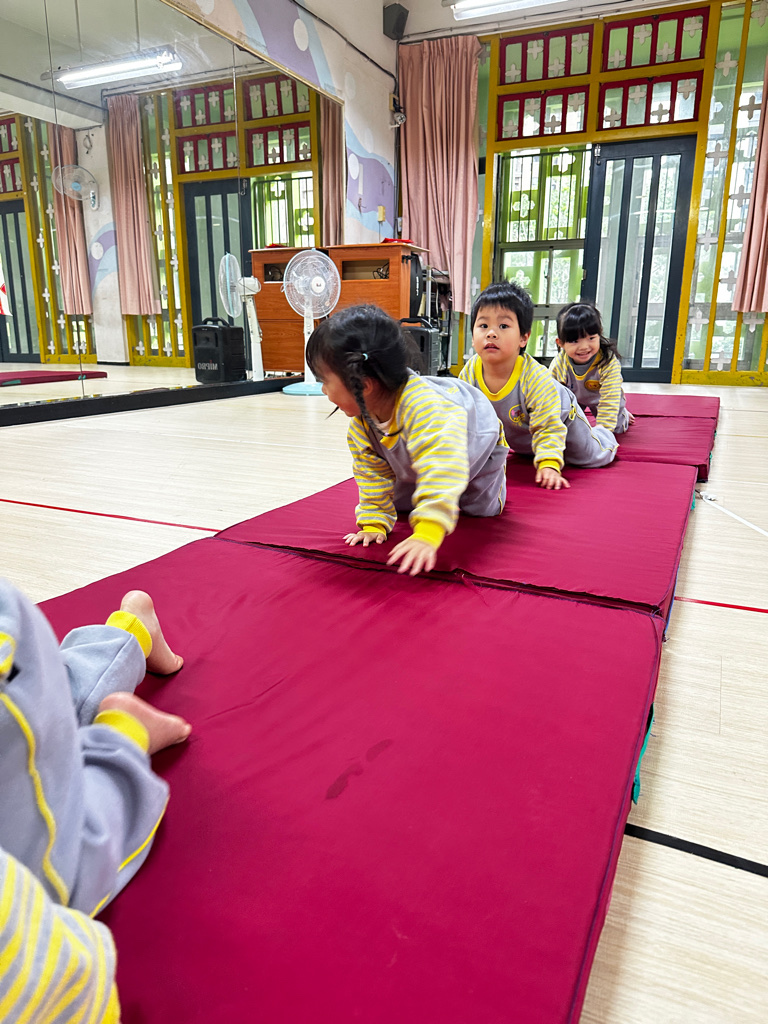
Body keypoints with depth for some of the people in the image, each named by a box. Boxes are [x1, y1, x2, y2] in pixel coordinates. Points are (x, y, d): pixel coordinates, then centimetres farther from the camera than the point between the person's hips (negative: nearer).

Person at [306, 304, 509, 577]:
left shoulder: (425, 409, -52)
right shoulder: (360, 424, -25)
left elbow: (441, 471, -60)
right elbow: (372, 473, -14)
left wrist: (427, 535, -66)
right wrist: (374, 523, -21)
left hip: (477, 441, -5)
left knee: (483, 510, 4)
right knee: (400, 503, 8)